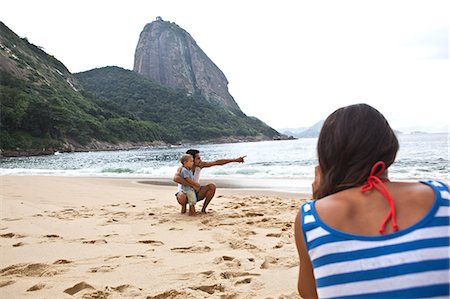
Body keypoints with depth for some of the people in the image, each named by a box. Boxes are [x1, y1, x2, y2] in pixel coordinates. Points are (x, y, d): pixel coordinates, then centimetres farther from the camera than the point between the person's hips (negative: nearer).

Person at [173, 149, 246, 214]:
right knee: (181, 197, -40)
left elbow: (217, 162, -13)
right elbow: (175, 178, -47)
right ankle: (184, 206, -3)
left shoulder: (200, 165, -11)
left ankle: (203, 209, -4)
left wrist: (235, 160, -16)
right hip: (184, 193, -4)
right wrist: (193, 184, -46)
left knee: (212, 186, -18)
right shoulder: (182, 169, -24)